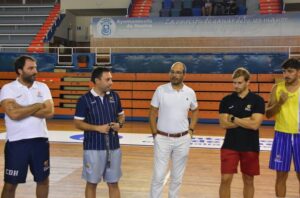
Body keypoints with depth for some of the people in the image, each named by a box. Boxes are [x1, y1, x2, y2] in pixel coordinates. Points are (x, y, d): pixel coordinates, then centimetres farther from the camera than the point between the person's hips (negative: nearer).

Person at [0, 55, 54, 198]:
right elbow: (14, 114, -22)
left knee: (43, 180, 16)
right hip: (17, 142, -4)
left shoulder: (42, 87, 5)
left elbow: (49, 112, -8)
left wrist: (23, 109, -15)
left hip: (40, 140, 4)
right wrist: (38, 106, -11)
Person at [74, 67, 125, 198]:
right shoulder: (84, 99, -8)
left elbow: (121, 115, 16)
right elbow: (78, 123, -7)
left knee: (113, 183, 11)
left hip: (113, 147, 4)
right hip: (93, 148, -4)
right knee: (92, 183, 8)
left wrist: (119, 124, -6)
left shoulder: (114, 96, 4)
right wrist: (98, 128, -17)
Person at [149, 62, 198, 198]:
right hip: (162, 138, -2)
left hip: (182, 140, 2)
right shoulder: (160, 90, -6)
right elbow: (153, 113, 1)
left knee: (177, 176, 13)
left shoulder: (190, 92, 0)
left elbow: (195, 111, 17)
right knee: (158, 176, 2)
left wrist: (191, 130, 7)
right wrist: (155, 134, -3)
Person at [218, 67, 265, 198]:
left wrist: (233, 119, -11)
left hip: (250, 147, -1)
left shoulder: (257, 100, -5)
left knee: (248, 181, 12)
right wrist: (245, 120, -13)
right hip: (230, 146, 1)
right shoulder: (226, 100, 0)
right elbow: (224, 124, -10)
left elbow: (254, 125, -16)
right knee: (225, 180, -2)